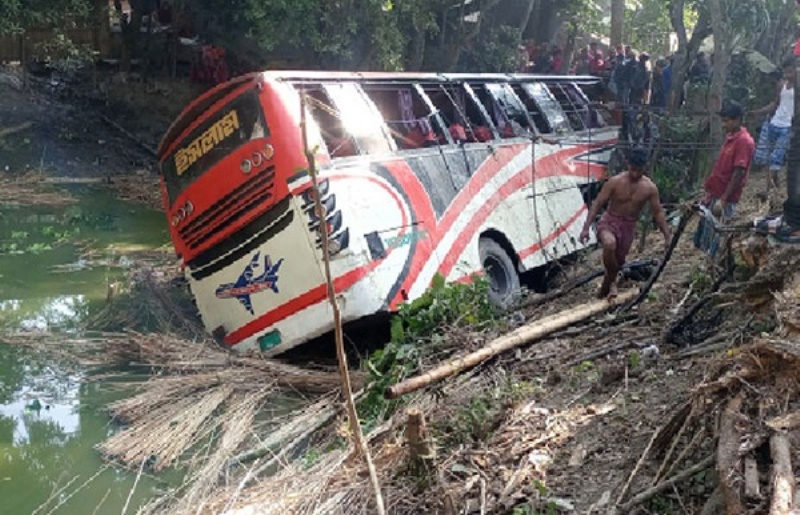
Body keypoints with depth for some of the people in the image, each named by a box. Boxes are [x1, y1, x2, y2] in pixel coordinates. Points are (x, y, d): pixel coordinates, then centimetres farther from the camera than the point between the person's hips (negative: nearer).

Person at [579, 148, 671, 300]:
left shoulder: (650, 188, -8)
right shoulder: (615, 182, -15)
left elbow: (658, 213, 1)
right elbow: (597, 204, -12)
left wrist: (667, 236, -2)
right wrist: (586, 227, -18)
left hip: (629, 226, 3)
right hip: (609, 221, -3)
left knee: (619, 260, 10)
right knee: (609, 244, -34)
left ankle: (609, 281, 43)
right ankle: (610, 281, -12)